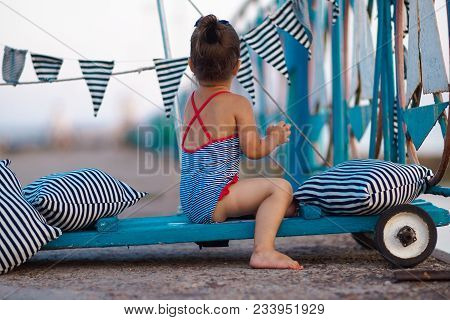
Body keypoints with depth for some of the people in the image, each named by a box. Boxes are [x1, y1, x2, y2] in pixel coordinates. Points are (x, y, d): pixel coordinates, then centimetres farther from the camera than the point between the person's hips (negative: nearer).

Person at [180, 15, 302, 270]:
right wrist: (276, 139, 10)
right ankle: (264, 251, -27)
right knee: (281, 187, -16)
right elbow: (253, 151, -10)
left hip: (190, 202, 9)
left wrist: (267, 136, 23)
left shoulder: (192, 101, 14)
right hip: (213, 199, -9)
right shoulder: (237, 104, -10)